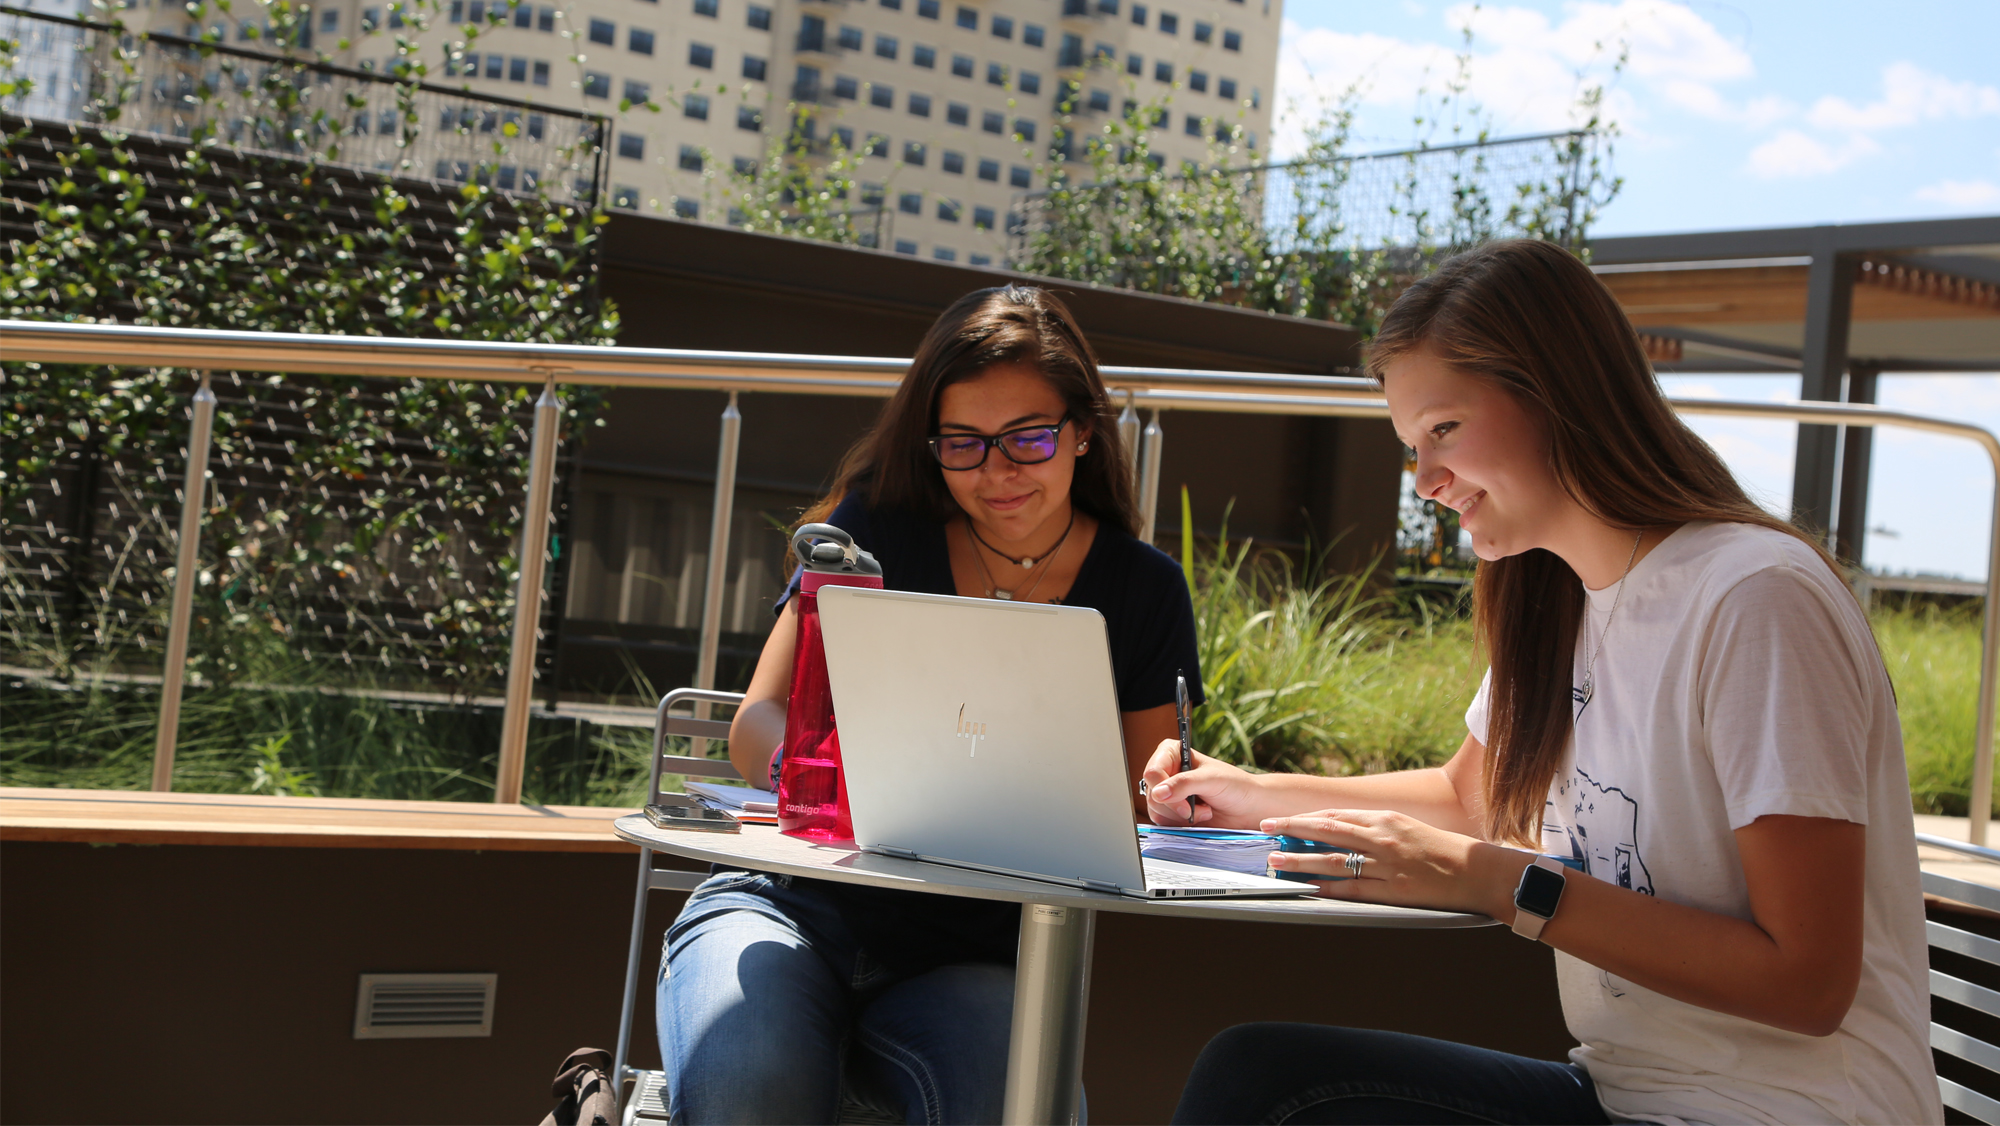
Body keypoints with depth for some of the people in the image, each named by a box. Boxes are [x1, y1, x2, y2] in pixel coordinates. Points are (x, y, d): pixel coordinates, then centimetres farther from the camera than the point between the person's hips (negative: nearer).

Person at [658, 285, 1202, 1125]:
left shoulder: (1144, 590, 5)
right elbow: (757, 724, 0)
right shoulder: (879, 530, 4)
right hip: (793, 909, 0)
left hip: (973, 954, 0)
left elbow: (1142, 812, 7)